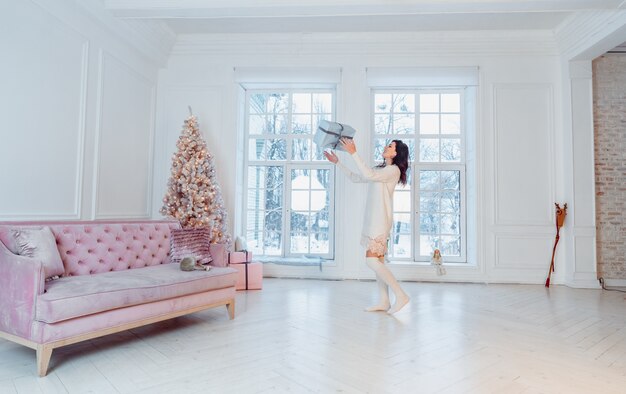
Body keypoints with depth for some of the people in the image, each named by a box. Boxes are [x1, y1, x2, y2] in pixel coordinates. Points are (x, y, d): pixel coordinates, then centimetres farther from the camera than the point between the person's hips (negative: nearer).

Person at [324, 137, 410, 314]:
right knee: (378, 261, 7)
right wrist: (337, 162, 21)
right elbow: (355, 178, 25)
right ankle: (384, 302, 13)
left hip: (381, 220, -9)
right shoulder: (379, 169, 20)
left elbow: (369, 175, -25)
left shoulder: (394, 170, -8)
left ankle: (401, 295, -6)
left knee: (372, 260, -14)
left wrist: (353, 153, -24)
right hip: (372, 220, 9)